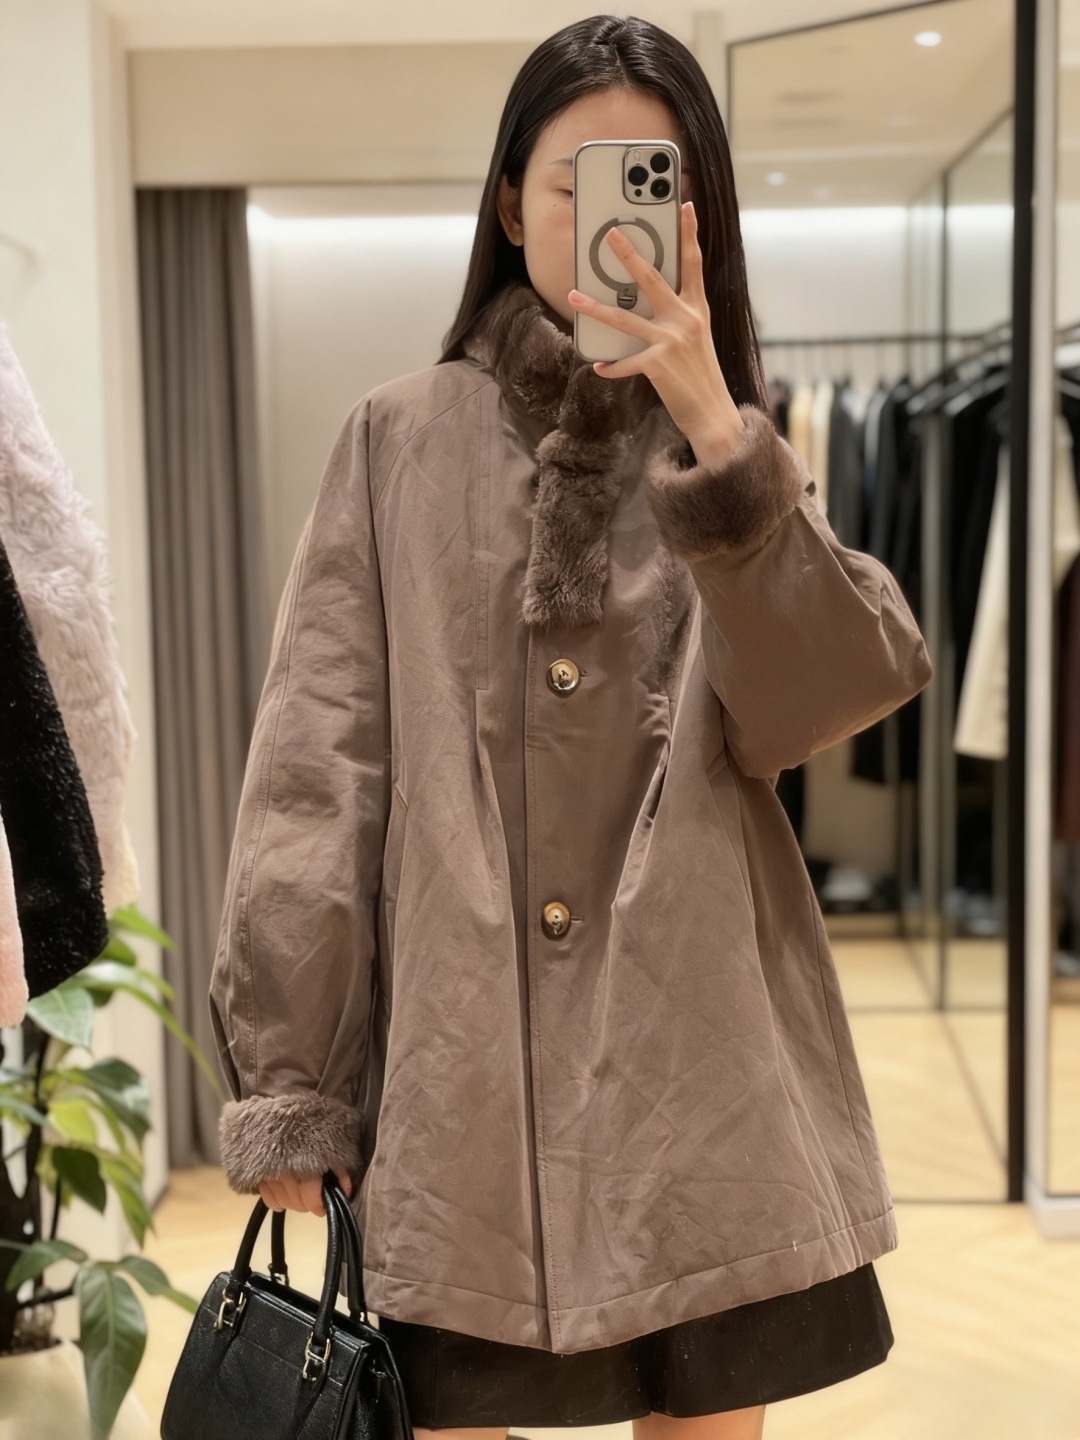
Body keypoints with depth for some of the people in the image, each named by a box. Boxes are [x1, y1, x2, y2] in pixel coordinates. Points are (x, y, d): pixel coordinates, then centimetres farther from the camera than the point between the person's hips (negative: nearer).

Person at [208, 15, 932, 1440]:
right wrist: (285, 1082, -3)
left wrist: (714, 437, -17)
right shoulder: (402, 440, 5)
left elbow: (833, 697, -7)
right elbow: (318, 765, 1)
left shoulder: (737, 450, 10)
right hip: (455, 1073, -1)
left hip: (698, 1073, 2)